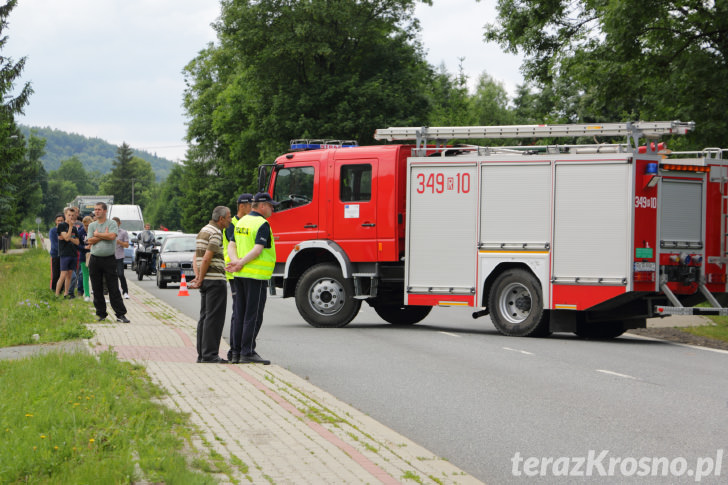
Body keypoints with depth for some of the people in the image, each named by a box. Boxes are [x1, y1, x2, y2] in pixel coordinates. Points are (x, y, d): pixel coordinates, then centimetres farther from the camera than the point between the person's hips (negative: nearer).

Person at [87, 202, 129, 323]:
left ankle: (120, 314, -4)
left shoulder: (112, 223, 1)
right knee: (97, 289, 5)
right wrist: (104, 235, -7)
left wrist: (97, 234, -6)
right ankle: (101, 314, 14)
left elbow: (112, 236, -17)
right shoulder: (92, 225, 11)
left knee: (113, 288, -5)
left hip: (109, 259, -3)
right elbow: (90, 241, -2)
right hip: (95, 259, 3)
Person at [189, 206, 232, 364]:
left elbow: (196, 257, 15)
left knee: (205, 317, 11)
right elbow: (207, 258, -19)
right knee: (214, 318, -7)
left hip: (205, 280, 10)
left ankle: (202, 354, 13)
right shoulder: (216, 233, -13)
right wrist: (200, 280, -12)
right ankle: (210, 355, -8)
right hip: (215, 279, -10)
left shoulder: (203, 231, 17)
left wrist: (197, 276, 3)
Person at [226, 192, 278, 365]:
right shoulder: (262, 224, -12)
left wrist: (236, 262, -8)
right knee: (253, 315, -6)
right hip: (256, 275, -9)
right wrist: (241, 264, -22)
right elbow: (258, 250, -22)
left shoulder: (242, 222, 15)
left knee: (242, 313, 12)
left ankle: (237, 352, 13)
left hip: (240, 274, 9)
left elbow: (231, 246, 8)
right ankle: (247, 353, -8)